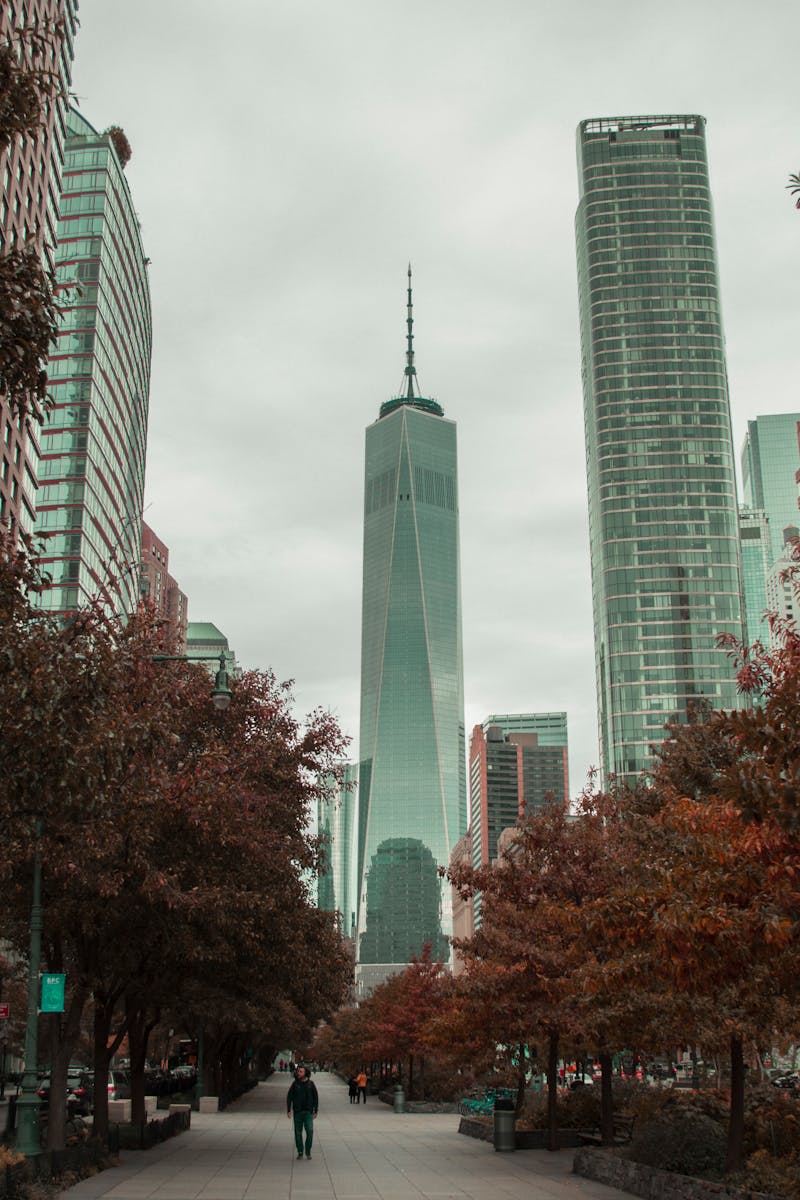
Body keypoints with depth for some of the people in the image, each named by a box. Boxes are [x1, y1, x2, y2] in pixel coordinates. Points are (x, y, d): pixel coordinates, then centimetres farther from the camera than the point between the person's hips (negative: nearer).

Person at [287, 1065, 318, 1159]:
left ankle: (308, 1151, 4)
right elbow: (289, 1097, 4)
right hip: (297, 1112, 1)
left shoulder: (311, 1083, 1)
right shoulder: (295, 1084, 2)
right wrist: (288, 1110, -3)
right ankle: (300, 1152, 17)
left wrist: (316, 1111, 2)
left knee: (310, 1131, -12)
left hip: (308, 1111, -1)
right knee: (298, 1132, 4)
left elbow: (315, 1097, 6)